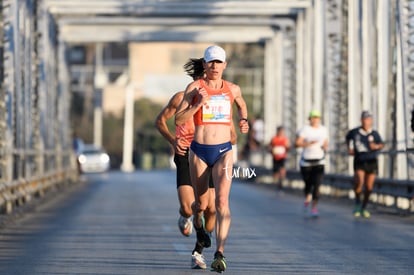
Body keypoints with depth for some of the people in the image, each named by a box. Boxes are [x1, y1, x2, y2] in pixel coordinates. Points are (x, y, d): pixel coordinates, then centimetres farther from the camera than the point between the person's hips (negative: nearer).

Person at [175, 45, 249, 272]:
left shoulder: (233, 89, 7)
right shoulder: (195, 87, -1)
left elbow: (242, 105, 31)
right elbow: (178, 119, -4)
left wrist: (243, 121, 12)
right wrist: (198, 104, -18)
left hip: (223, 151, 0)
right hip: (199, 151, 0)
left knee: (222, 201, -18)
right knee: (202, 204, 11)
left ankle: (220, 254, -23)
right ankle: (198, 224, 49)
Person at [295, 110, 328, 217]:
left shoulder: (323, 130, 6)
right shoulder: (305, 129, -8)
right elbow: (297, 143, -12)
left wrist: (325, 147, -3)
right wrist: (309, 143, -26)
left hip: (319, 161, 2)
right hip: (306, 161, -2)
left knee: (317, 185, -13)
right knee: (308, 184, 12)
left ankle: (314, 207, -10)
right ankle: (307, 198, 44)